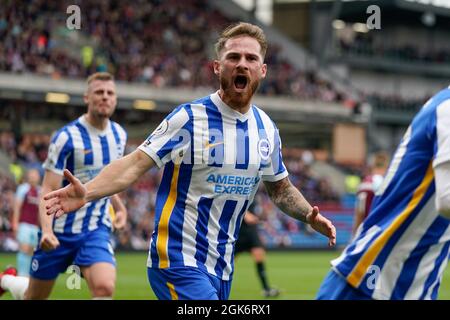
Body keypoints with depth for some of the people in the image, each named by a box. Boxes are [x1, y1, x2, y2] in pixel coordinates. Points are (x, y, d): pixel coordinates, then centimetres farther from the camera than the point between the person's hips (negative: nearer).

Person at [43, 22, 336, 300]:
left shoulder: (266, 128, 8)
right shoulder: (189, 118, -10)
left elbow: (281, 188, 22)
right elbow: (136, 163, -15)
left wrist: (310, 216, 4)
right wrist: (87, 192, -31)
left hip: (221, 268, 7)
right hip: (178, 261, -7)